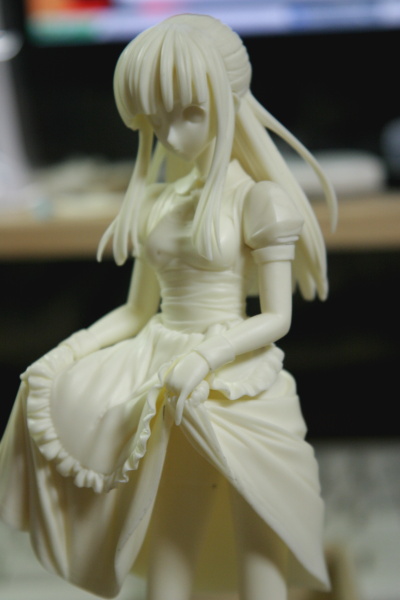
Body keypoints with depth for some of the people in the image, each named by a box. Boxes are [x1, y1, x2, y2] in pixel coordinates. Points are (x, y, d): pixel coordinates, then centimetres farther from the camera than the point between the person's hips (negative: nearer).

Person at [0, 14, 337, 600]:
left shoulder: (258, 199, -9)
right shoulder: (154, 204, 8)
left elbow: (276, 317, -12)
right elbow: (137, 309, 12)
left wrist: (204, 357, -27)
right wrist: (66, 353, -2)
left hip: (237, 388, -5)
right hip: (168, 388, 5)